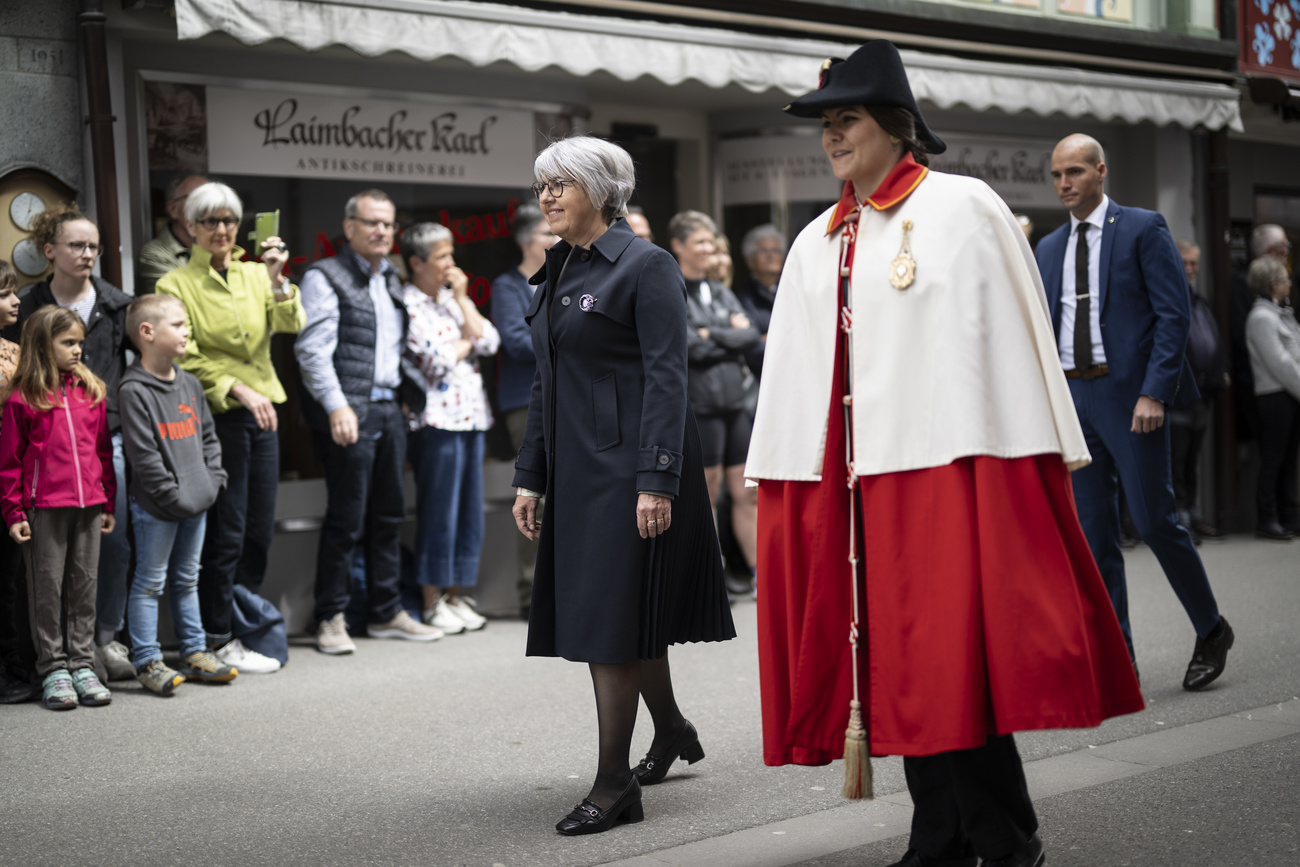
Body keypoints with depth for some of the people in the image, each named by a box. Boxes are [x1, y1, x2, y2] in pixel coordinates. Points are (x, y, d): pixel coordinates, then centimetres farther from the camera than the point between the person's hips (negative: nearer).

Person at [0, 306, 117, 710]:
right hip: (45, 506, -4)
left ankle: (82, 664, 15)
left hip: (88, 504, 4)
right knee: (48, 587, 2)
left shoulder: (91, 390, 11)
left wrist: (108, 502, 11)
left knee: (85, 585, 8)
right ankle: (53, 669, 9)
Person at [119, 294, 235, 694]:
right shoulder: (133, 390, -14)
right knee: (150, 582, 0)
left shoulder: (190, 384, 11)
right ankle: (147, 661, 4)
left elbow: (209, 436, 18)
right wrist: (172, 495, -17)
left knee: (187, 580, 16)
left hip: (197, 502, 7)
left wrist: (213, 479, 6)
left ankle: (194, 652, 24)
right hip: (156, 509, -7)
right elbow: (143, 454, -17)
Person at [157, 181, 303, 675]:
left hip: (263, 413, 5)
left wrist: (277, 280, -19)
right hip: (214, 416, -5)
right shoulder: (177, 285, -3)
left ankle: (242, 624, 22)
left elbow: (291, 324, -3)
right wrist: (238, 390, -17)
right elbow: (187, 360, -8)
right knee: (227, 531, -3)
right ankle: (219, 640, 6)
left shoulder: (255, 274, 10)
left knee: (260, 529, 9)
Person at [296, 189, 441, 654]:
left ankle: (387, 612, 20)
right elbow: (312, 349, -13)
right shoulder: (325, 277, -4)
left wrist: (414, 394, 16)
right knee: (346, 519, -6)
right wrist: (336, 407, -22)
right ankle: (331, 619, 2)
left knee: (389, 515, 11)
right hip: (349, 414, -7)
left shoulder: (392, 281, 19)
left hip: (389, 410, 8)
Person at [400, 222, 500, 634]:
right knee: (438, 512, -4)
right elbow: (436, 360, -15)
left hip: (471, 415, 7)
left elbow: (489, 341, 5)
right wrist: (467, 342, 2)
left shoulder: (455, 298, 17)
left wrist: (461, 299, 2)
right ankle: (433, 603, 4)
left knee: (469, 511, 8)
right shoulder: (408, 305, -6)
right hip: (436, 419, -7)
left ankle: (457, 596, 17)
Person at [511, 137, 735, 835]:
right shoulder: (554, 276, 15)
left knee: (612, 616, -8)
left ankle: (614, 783, -4)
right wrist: (529, 477, 14)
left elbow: (666, 377, -15)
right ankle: (671, 730, 34)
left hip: (627, 464, -8)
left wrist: (657, 480, -21)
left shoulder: (645, 265, -8)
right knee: (611, 613, 14)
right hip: (576, 468, 8)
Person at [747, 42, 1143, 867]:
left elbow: (1011, 335, -5)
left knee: (956, 659, -8)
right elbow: (798, 369, 17)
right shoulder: (818, 244, 16)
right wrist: (781, 476, 11)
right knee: (896, 661, 7)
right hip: (851, 480, 6)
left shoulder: (963, 210, -1)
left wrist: (1019, 462, -10)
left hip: (949, 466, -6)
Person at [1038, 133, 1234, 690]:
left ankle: (1212, 631, 16)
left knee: (1154, 520, -5)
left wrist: (1154, 392, -16)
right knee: (1092, 535, 4)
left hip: (1128, 392, -5)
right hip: (1070, 396, 5)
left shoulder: (1143, 229, -2)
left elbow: (1173, 313, -7)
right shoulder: (1048, 249, 15)